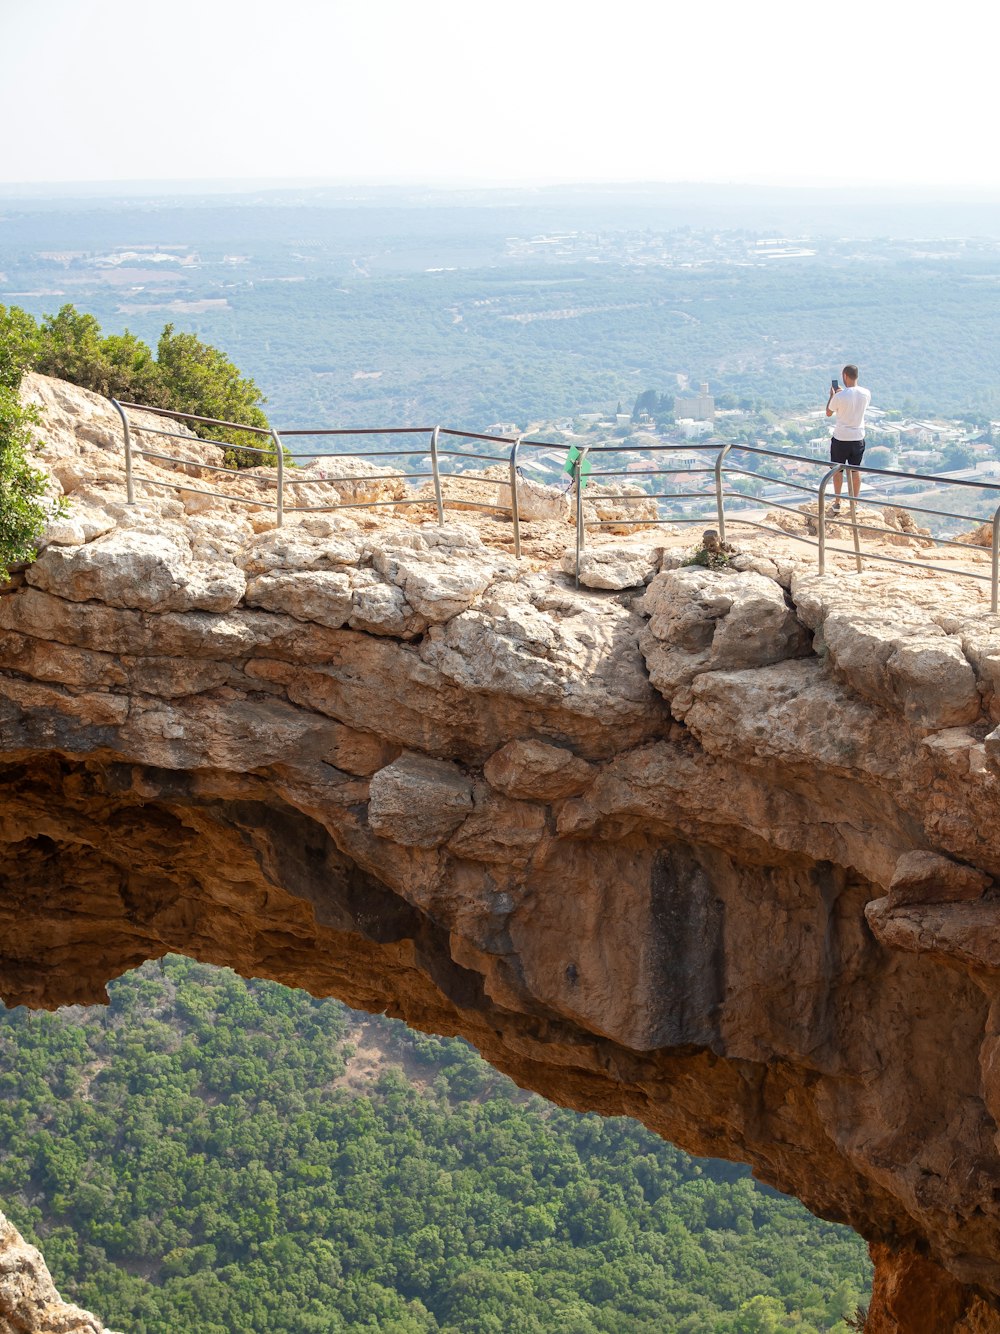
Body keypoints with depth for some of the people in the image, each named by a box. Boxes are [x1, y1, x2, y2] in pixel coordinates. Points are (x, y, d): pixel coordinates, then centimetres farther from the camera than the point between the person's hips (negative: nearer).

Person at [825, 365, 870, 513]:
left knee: (838, 470, 12)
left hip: (840, 438, -3)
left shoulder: (839, 396, -19)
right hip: (858, 438, 3)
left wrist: (832, 395, 10)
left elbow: (828, 413, -2)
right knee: (855, 470, 15)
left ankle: (837, 503, 16)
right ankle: (855, 502, 22)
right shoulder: (866, 394, -6)